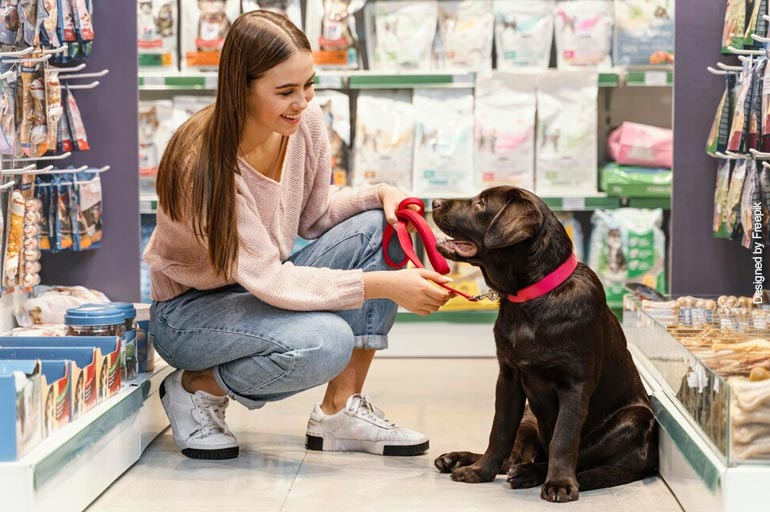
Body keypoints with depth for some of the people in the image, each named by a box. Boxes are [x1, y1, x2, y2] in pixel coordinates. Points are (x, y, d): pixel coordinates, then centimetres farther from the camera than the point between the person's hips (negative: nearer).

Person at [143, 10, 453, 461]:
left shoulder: (307, 124, -11)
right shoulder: (203, 164, -31)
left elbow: (314, 216, 5)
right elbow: (270, 280, -33)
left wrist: (381, 195, -15)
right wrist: (383, 285, -40)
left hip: (266, 286, 7)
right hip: (190, 309, -7)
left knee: (378, 228, -15)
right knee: (327, 341, -34)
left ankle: (341, 410, -10)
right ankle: (196, 387, -5)